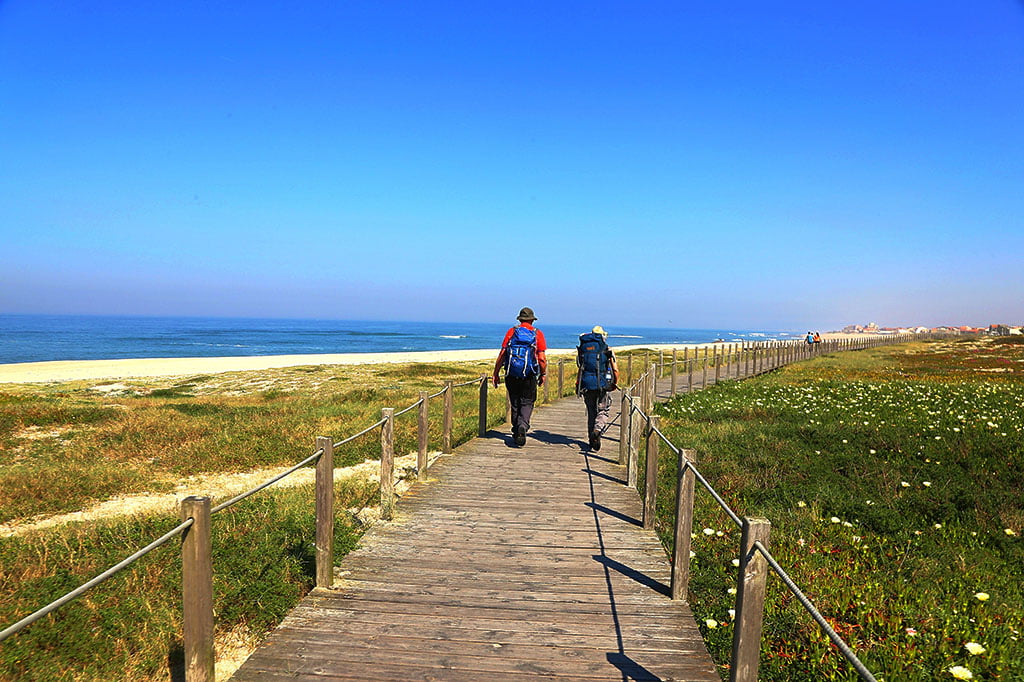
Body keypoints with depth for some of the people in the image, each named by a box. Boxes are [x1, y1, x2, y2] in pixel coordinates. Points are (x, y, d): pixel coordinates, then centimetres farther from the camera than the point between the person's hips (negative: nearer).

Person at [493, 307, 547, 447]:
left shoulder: (511, 332, 4)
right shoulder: (538, 333, 2)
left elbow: (502, 354, 1)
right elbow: (542, 358, -3)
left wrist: (495, 374, 7)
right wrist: (543, 374, 9)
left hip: (512, 375, 2)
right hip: (529, 376, -2)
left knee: (515, 403, 14)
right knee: (527, 403, 4)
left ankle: (516, 431, 23)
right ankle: (522, 427, -18)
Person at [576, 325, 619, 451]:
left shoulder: (583, 349, 6)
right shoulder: (607, 350, 0)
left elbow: (580, 369, 5)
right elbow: (615, 370, 0)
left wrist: (578, 385, 11)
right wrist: (615, 384, 14)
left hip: (587, 384, 3)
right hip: (603, 384, -3)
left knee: (591, 412, 13)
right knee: (603, 410, 8)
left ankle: (592, 440, 16)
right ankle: (598, 429, -18)